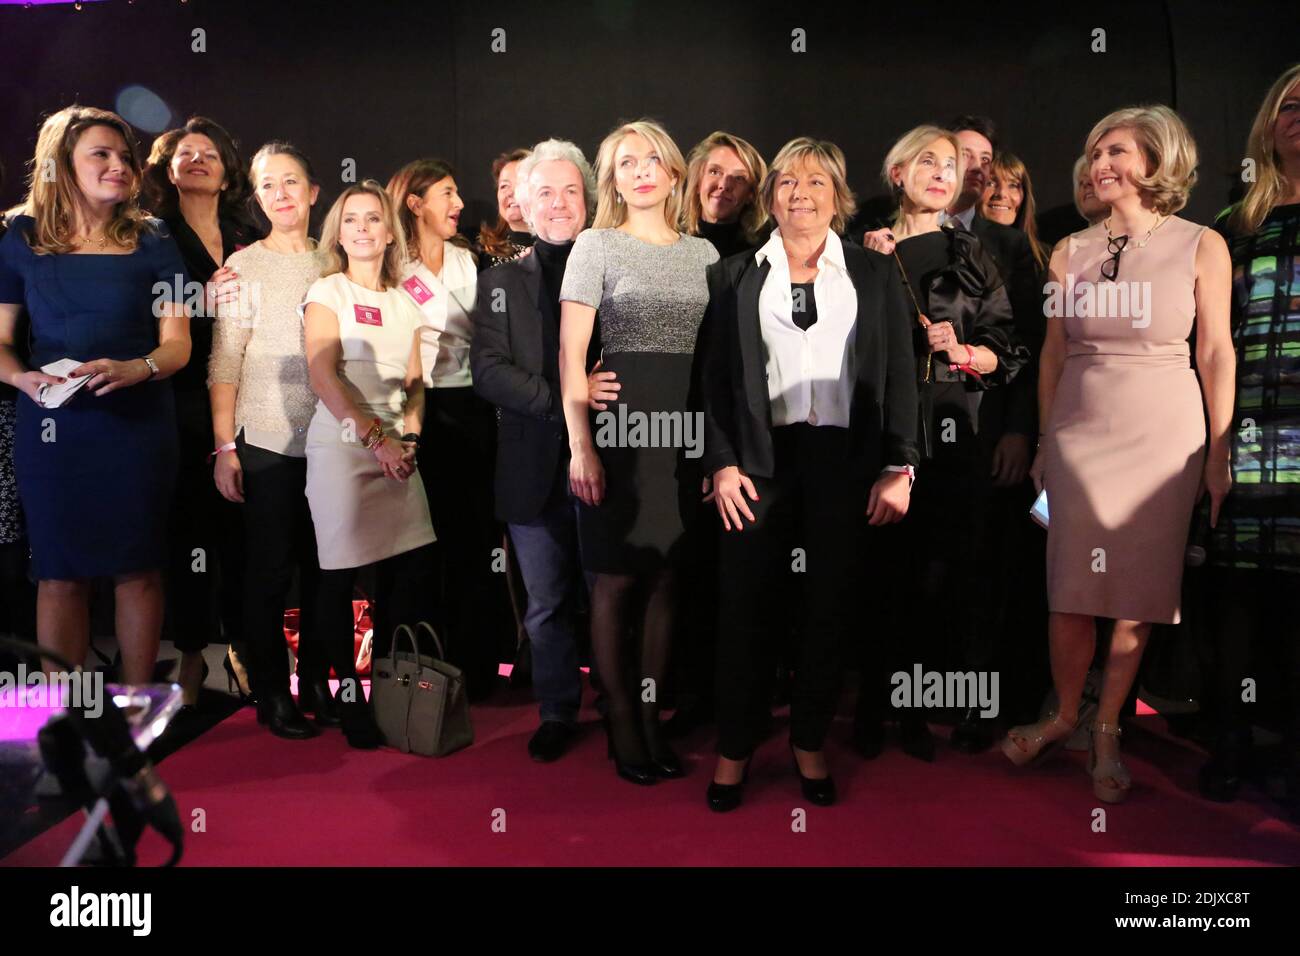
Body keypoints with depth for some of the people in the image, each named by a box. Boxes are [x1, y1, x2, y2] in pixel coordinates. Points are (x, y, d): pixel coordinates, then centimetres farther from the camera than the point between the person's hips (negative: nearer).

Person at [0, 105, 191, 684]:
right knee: (60, 574, 5)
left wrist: (135, 368, -20)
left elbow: (177, 343, 0)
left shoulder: (152, 242, 5)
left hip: (137, 426, 0)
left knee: (138, 570, 5)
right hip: (51, 427, 1)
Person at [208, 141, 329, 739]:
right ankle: (272, 695, 18)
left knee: (323, 569, 8)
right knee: (270, 571, 4)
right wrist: (224, 447, -9)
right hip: (266, 442, -3)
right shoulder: (243, 268, 0)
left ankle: (318, 685, 22)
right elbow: (223, 364, -3)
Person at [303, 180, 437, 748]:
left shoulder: (405, 303, 17)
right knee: (340, 574, -1)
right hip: (341, 443, -4)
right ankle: (347, 693, 12)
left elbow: (415, 383, 14)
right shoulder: (327, 292, 3)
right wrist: (375, 438, -15)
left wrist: (409, 435, -4)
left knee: (411, 569, -2)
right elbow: (323, 375, -8)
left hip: (395, 447, 4)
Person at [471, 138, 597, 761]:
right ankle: (557, 714, 27)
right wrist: (560, 398, -16)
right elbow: (488, 369, -2)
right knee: (546, 604, 10)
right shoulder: (502, 281, 10)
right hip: (534, 467, 2)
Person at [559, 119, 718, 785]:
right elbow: (571, 354, -3)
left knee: (667, 577, 8)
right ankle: (621, 721, 15)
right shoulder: (597, 246, 3)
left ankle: (652, 715, 21)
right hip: (620, 424, -4)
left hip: (689, 428, 4)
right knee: (617, 578, 1)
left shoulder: (703, 252, 15)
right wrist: (579, 444, -12)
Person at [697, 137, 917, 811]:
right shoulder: (735, 276, 10)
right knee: (746, 608, 2)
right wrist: (722, 464, -5)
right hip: (761, 459, 0)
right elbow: (714, 377, 5)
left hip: (845, 459, 1)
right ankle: (735, 749, 17)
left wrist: (899, 468, -3)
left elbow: (899, 375, 5)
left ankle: (810, 744, 23)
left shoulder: (874, 274, 10)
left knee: (829, 607, 6)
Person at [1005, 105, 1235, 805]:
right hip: (1078, 432, 2)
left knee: (1139, 593, 4)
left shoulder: (1202, 247, 0)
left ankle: (1107, 731, 20)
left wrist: (1220, 455, -3)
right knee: (1071, 590, 3)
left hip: (1163, 433, -1)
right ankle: (1064, 715, 24)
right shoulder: (1070, 252, 6)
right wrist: (1043, 444, 7)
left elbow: (1216, 354, 0)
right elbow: (1053, 353, 9)